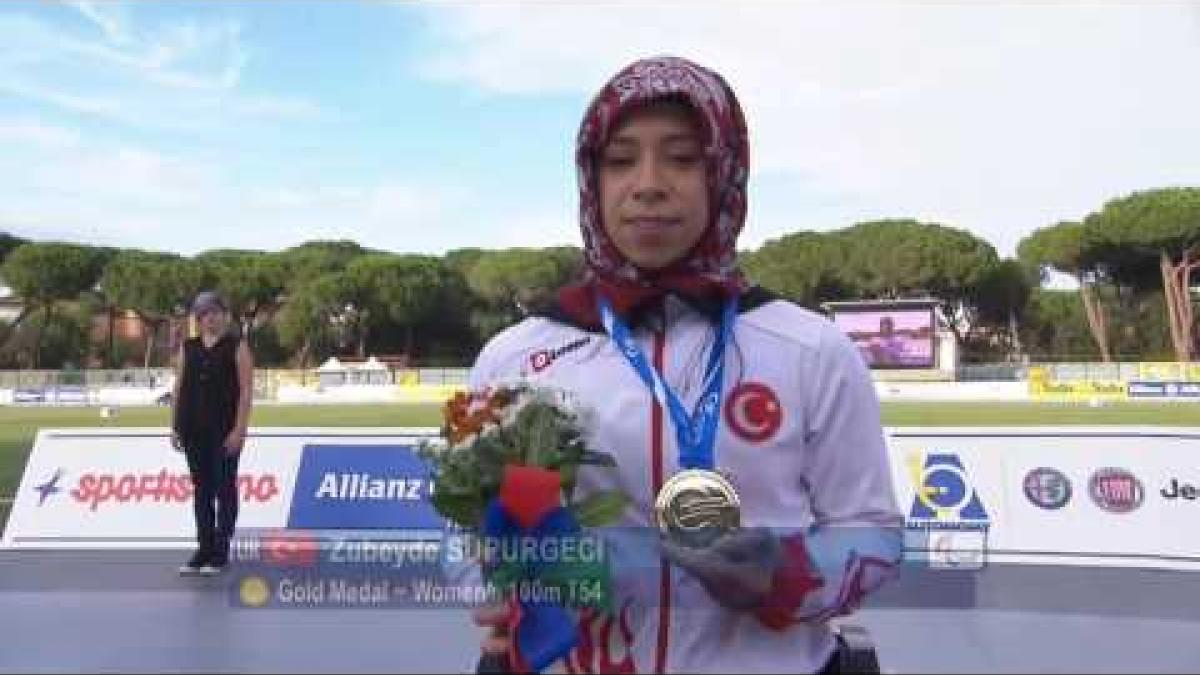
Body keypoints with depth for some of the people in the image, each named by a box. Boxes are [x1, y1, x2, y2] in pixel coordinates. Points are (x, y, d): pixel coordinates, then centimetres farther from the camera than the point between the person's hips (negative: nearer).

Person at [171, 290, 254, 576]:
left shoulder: (237, 346, -2)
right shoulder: (188, 347, 11)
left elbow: (246, 390, -8)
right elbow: (178, 388, 12)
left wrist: (239, 429, -15)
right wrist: (175, 426, 6)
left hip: (224, 430, -4)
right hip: (194, 430, 4)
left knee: (224, 489, 1)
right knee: (201, 490, 9)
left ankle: (221, 552, 10)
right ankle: (203, 550, 18)